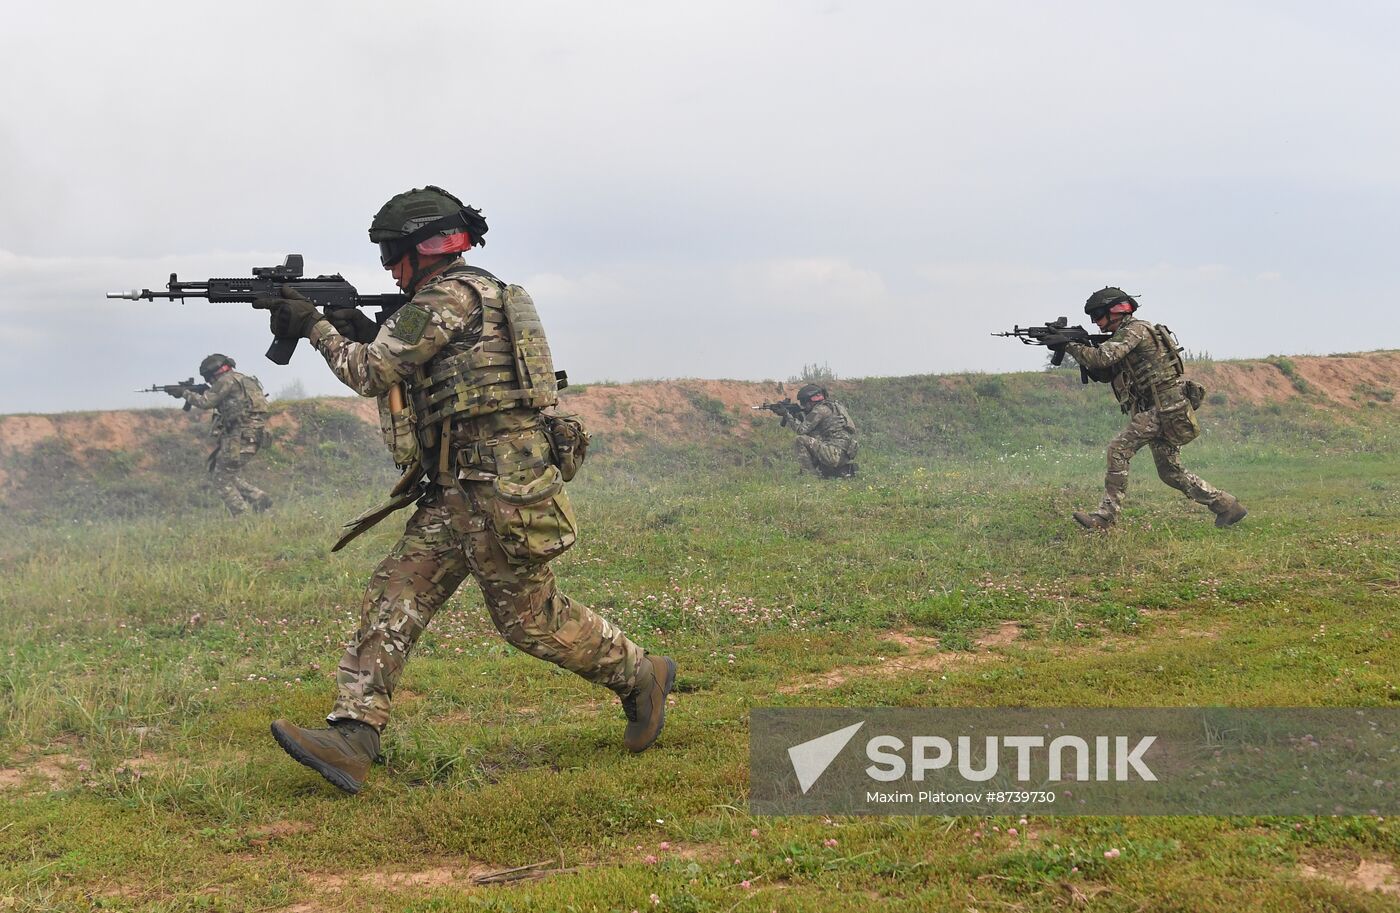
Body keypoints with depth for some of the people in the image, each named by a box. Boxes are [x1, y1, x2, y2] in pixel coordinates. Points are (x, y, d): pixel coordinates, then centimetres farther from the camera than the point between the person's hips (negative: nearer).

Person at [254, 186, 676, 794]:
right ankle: (352, 739, -5)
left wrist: (315, 327, 4)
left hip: (498, 489, -10)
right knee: (395, 595, 0)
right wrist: (366, 333, 16)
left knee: (529, 617, 0)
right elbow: (410, 383, 27)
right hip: (456, 494, 10)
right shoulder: (479, 295, 21)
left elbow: (373, 374, -10)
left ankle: (640, 677, 19)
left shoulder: (452, 294, -10)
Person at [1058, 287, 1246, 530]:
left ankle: (1105, 517, -16)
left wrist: (1069, 345, -13)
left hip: (1165, 407, -10)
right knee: (1170, 471, 13)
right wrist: (1082, 349, 4)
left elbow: (1102, 358, -23)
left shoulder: (1135, 330, -10)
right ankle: (1227, 506, 19)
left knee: (1118, 449, -15)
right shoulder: (1122, 336, 20)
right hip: (1162, 410, 10)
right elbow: (1104, 373, 19)